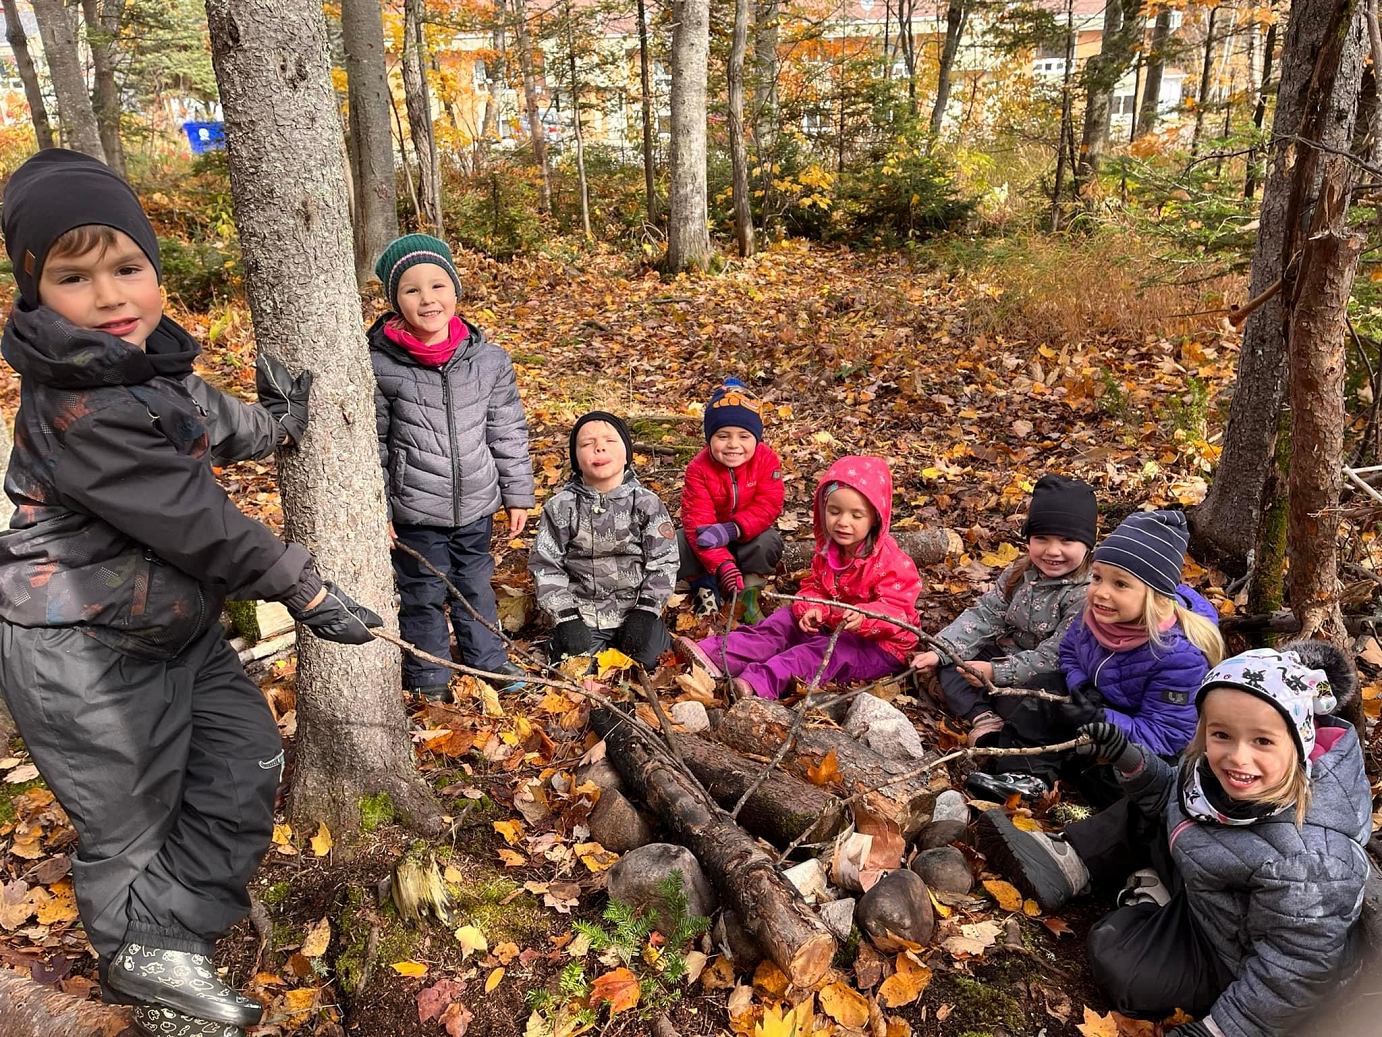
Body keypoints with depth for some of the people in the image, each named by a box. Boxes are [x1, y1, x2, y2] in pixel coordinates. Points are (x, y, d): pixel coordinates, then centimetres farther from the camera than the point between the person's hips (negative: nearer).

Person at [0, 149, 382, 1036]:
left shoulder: (149, 358, -1)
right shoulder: (82, 411, -28)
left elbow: (202, 422, 22)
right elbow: (199, 524, -26)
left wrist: (272, 423, 7)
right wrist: (306, 592, -17)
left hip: (180, 624, 9)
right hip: (90, 655, -8)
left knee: (246, 768, 12)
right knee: (129, 816, 12)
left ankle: (164, 943, 24)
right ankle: (139, 955, 38)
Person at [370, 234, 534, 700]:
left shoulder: (489, 359, -4)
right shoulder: (380, 365, -12)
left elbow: (508, 431, 4)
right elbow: (372, 443, -5)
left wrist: (517, 494, 6)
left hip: (475, 504, 3)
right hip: (415, 509, -2)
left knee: (477, 585, 20)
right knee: (423, 594, 12)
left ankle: (489, 659, 41)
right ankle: (428, 678, 32)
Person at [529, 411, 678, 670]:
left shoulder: (646, 503, -4)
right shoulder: (561, 507, -5)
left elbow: (663, 560, -2)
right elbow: (546, 566, -3)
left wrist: (646, 611, -10)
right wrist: (566, 618, -11)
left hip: (634, 609, 1)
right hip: (581, 614, -1)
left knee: (651, 659, -12)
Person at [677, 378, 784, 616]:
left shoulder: (766, 459, -18)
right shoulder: (699, 469, -24)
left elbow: (768, 505, -23)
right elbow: (698, 520, -30)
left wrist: (731, 530, -39)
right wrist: (722, 564, -44)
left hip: (747, 534, 0)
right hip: (713, 537, 0)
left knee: (768, 543, -32)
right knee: (676, 544, -27)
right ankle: (705, 586, -5)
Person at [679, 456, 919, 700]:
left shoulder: (891, 560, -19)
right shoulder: (827, 549, 2)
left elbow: (896, 609, -26)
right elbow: (814, 586, 6)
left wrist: (863, 618, -47)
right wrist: (813, 609, -19)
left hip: (878, 645, -7)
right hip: (832, 626, 7)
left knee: (832, 650, -34)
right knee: (787, 620, -8)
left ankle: (757, 682, -54)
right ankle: (719, 656, -24)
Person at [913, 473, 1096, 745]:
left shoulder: (1087, 594, -23)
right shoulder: (1021, 572, -2)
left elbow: (1054, 656, -25)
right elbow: (984, 614, -2)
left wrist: (996, 672, -28)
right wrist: (940, 651, -13)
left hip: (1053, 677, -8)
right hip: (1010, 656, 8)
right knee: (948, 660, -3)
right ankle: (984, 718, -19)